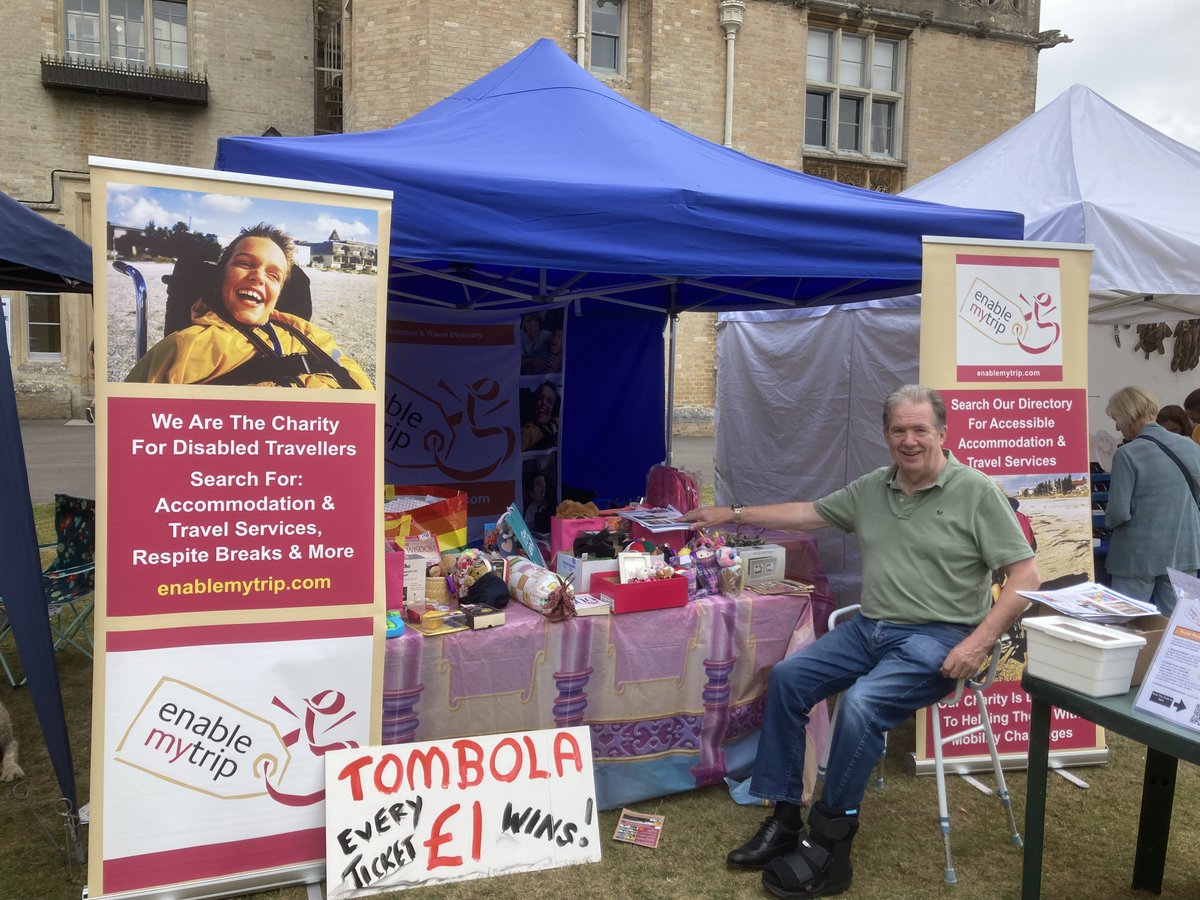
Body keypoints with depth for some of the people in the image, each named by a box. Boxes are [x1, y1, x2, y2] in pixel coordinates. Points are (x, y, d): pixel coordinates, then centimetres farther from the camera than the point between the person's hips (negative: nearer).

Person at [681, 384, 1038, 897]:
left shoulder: (976, 492, -8)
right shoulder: (871, 489, 10)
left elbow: (1025, 575, -10)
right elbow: (807, 514, 18)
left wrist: (978, 643, -20)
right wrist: (732, 515, 16)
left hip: (935, 639, -6)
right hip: (869, 628, 7)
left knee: (860, 703, -29)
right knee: (787, 678, -8)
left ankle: (830, 846, -13)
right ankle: (784, 818, 1)